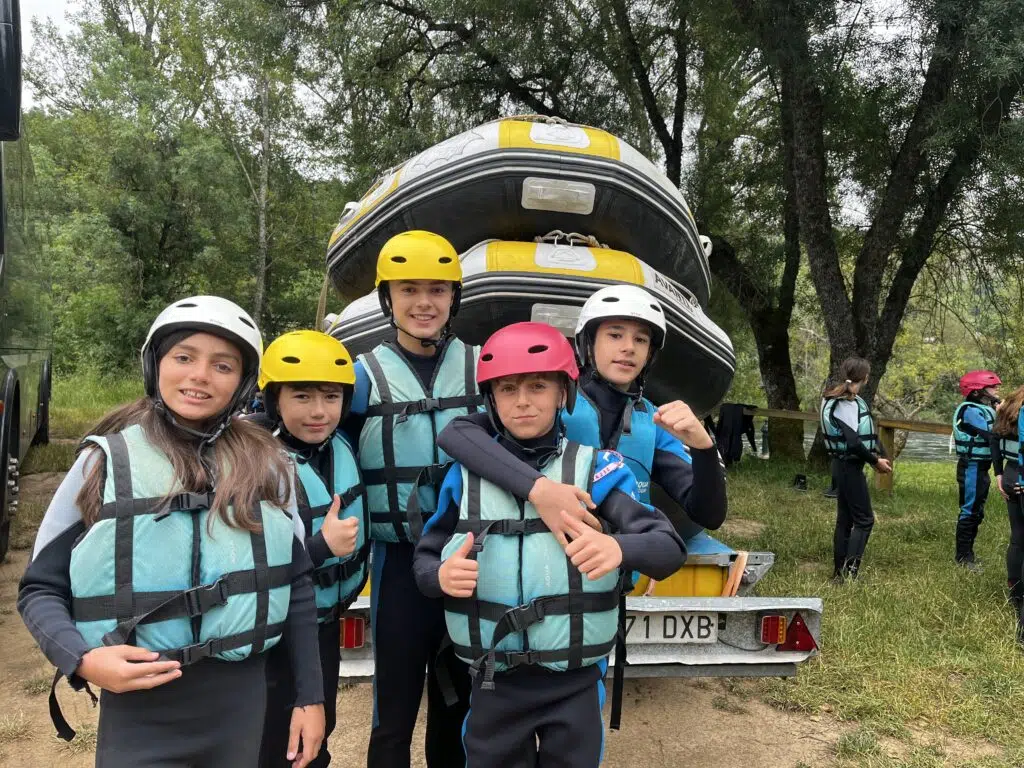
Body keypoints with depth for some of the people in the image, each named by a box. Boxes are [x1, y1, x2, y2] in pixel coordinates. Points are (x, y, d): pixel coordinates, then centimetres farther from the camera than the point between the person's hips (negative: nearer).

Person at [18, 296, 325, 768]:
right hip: (140, 710, -2)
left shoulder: (264, 465, 1)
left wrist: (310, 696, 4)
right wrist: (82, 659, -18)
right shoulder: (105, 462, -4)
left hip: (242, 702, 2)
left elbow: (297, 583, 5)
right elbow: (40, 589, 0)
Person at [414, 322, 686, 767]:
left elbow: (671, 547, -13)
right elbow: (424, 558, 6)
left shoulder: (596, 467, -7)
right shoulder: (467, 473, -1)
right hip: (494, 685, 2)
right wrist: (441, 575, -18)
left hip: (575, 683, -1)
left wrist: (619, 547, -35)